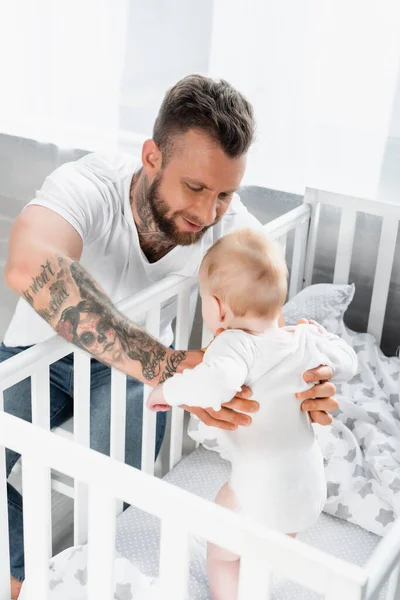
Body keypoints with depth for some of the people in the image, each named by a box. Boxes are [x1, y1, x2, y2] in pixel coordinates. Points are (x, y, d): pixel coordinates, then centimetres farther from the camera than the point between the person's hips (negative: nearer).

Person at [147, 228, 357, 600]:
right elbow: (347, 364, 12)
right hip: (310, 488, 7)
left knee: (223, 555, 21)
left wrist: (168, 391, -30)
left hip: (259, 492, -6)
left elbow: (216, 381, -47)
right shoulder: (306, 340, -6)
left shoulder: (238, 345, -26)